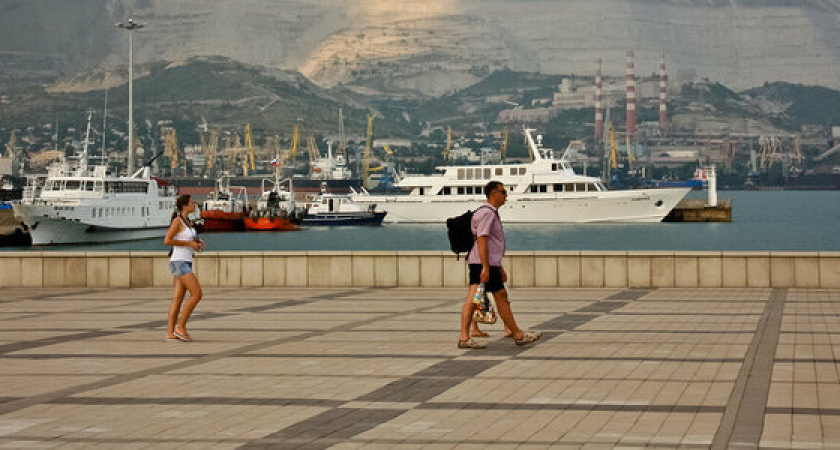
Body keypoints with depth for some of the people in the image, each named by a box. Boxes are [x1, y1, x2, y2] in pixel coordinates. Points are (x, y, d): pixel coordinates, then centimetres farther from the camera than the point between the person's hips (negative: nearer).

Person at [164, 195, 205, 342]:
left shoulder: (188, 222, 16)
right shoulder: (177, 221, -12)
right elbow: (167, 241, -19)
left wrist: (198, 242, 7)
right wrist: (189, 243, -16)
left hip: (185, 263, 9)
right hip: (178, 262, -9)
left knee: (178, 299, 4)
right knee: (197, 294, -12)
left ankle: (170, 333, 3)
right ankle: (180, 327, -8)